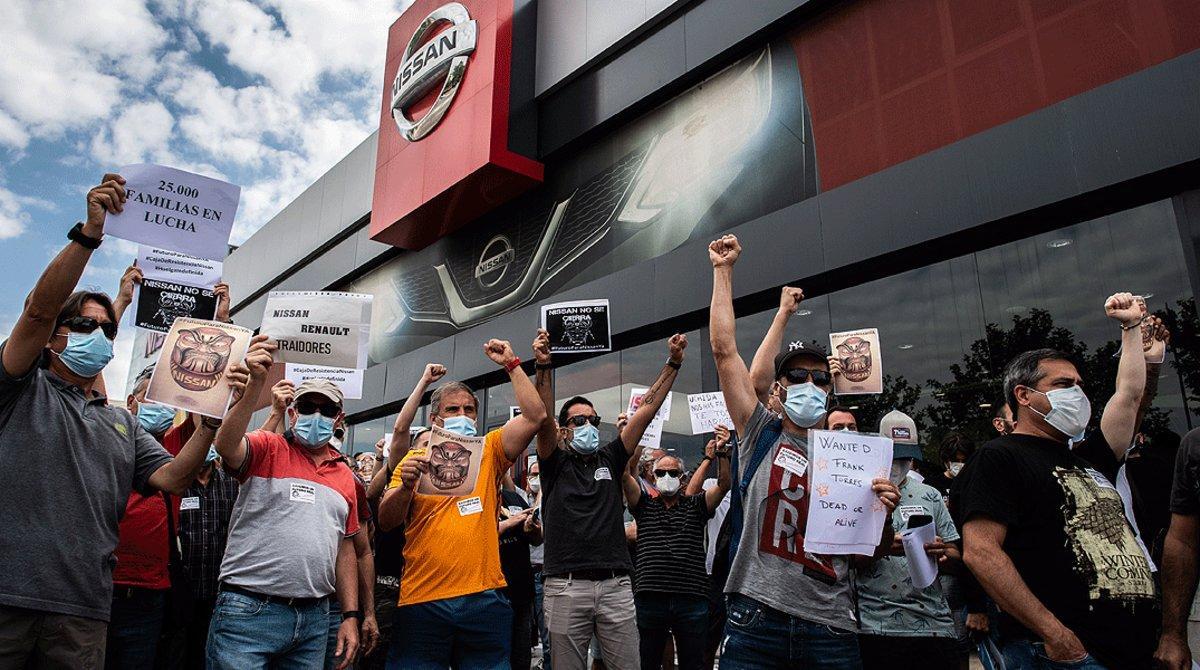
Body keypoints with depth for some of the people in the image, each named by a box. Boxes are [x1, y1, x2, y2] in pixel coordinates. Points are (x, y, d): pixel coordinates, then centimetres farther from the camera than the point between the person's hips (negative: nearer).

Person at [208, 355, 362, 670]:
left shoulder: (345, 476, 12)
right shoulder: (267, 448, 0)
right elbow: (225, 446, -24)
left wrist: (351, 616, 11)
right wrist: (254, 385, -35)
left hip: (314, 619, 5)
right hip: (249, 612, -5)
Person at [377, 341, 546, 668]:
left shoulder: (488, 453, 10)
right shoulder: (415, 459, 8)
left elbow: (535, 416, -2)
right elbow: (385, 521, 0)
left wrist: (511, 365, 1)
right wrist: (406, 485, -19)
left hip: (484, 599, 1)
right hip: (422, 601, 0)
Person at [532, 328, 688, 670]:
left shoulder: (610, 459, 15)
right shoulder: (556, 463, 8)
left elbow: (648, 408, 8)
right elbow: (543, 418, -10)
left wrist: (673, 362, 2)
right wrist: (544, 366, -23)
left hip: (616, 584, 2)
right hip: (566, 586, -2)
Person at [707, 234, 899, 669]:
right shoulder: (761, 433, 5)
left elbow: (875, 551, 14)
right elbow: (724, 350, -1)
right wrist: (723, 271, 2)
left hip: (832, 627, 2)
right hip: (756, 617, -1)